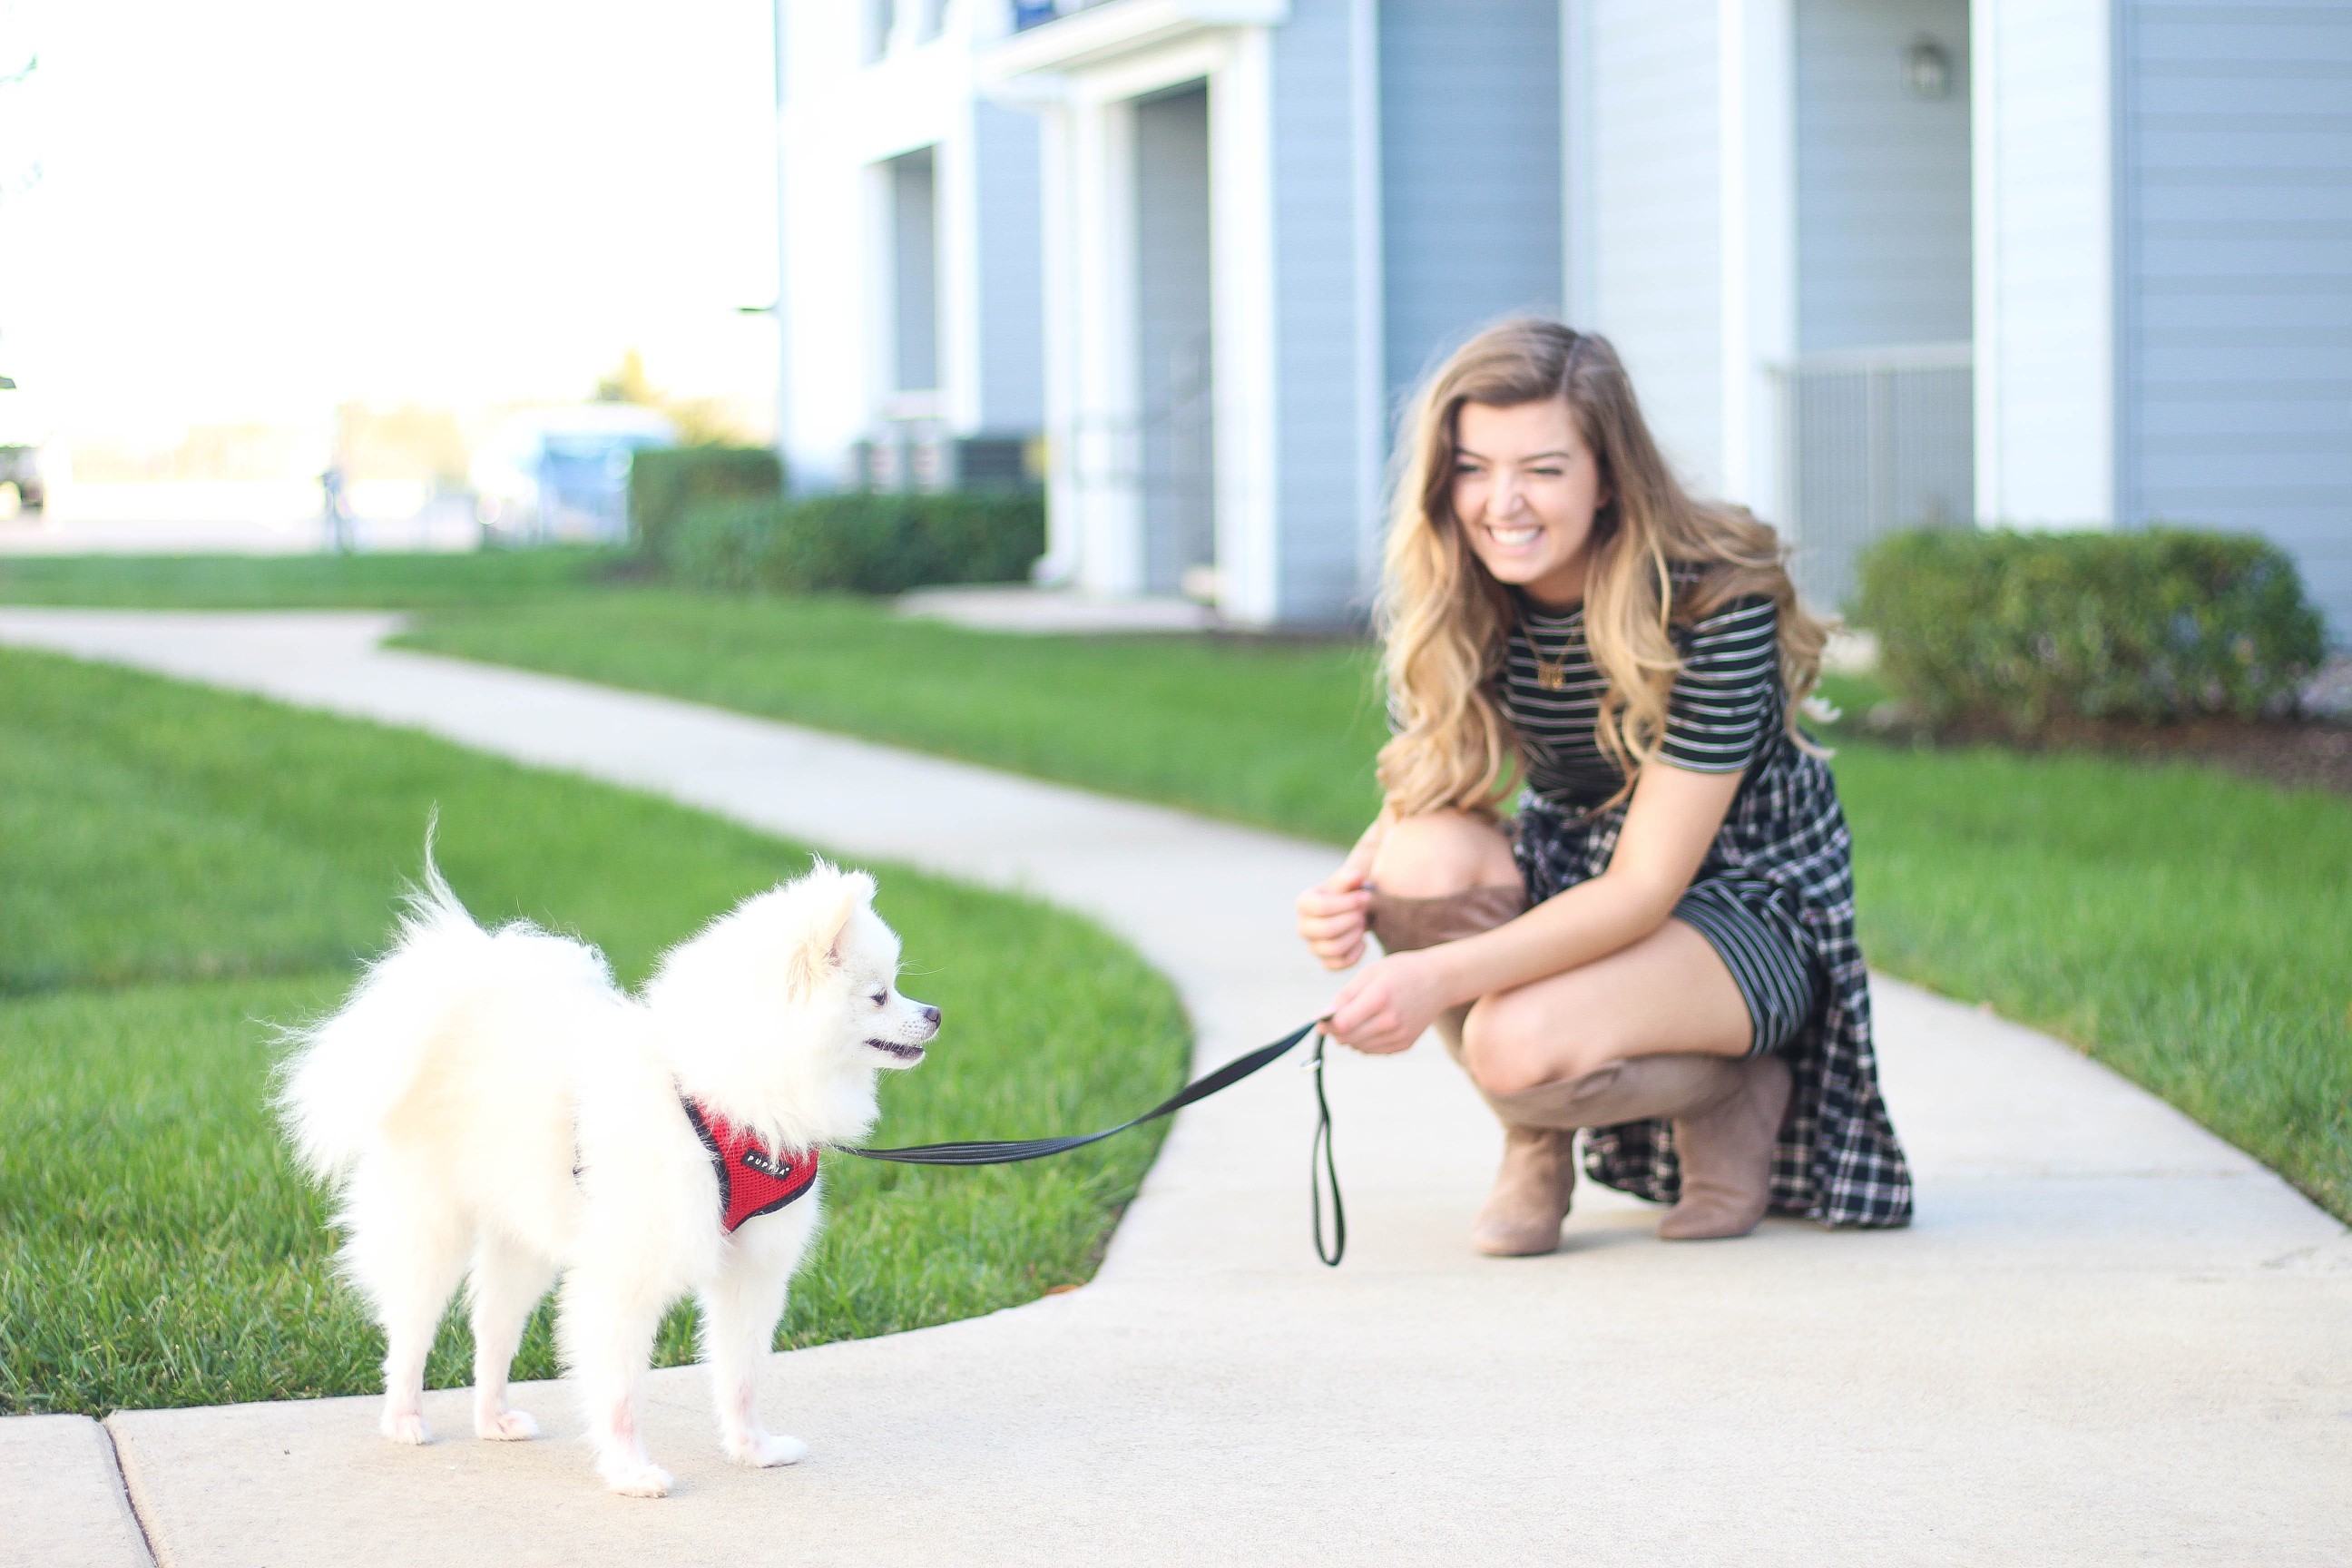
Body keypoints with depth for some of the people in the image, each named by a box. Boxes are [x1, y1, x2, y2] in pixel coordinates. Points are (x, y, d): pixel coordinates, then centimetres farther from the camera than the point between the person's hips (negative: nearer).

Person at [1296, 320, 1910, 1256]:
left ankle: (1737, 1091, 0)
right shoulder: (1451, 602, -11)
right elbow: (1413, 802, -5)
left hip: (1748, 905, -5)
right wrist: (1350, 895, -30)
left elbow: (1644, 889, -29)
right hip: (1573, 879, 6)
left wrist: (1441, 976, -41)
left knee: (1519, 1044, -33)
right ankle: (1531, 1146, -6)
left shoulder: (1714, 603, -27)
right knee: (1431, 853, -29)